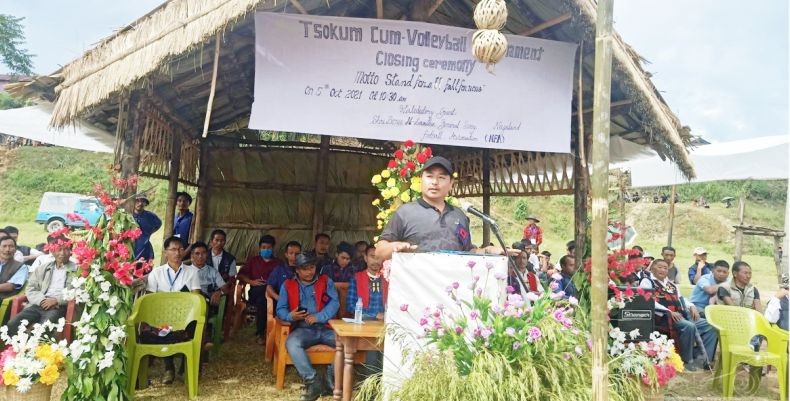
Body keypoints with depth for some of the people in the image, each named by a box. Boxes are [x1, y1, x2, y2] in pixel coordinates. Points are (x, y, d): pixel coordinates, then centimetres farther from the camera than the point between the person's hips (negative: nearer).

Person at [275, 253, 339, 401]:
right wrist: (290, 316, -15)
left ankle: (331, 380, -13)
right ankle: (313, 382, -27)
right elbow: (280, 309, 9)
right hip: (302, 329, 0)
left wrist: (318, 317, -17)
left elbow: (334, 303, -1)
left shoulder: (326, 281, 12)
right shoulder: (288, 285, 13)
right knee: (292, 343, -34)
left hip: (325, 328, 1)